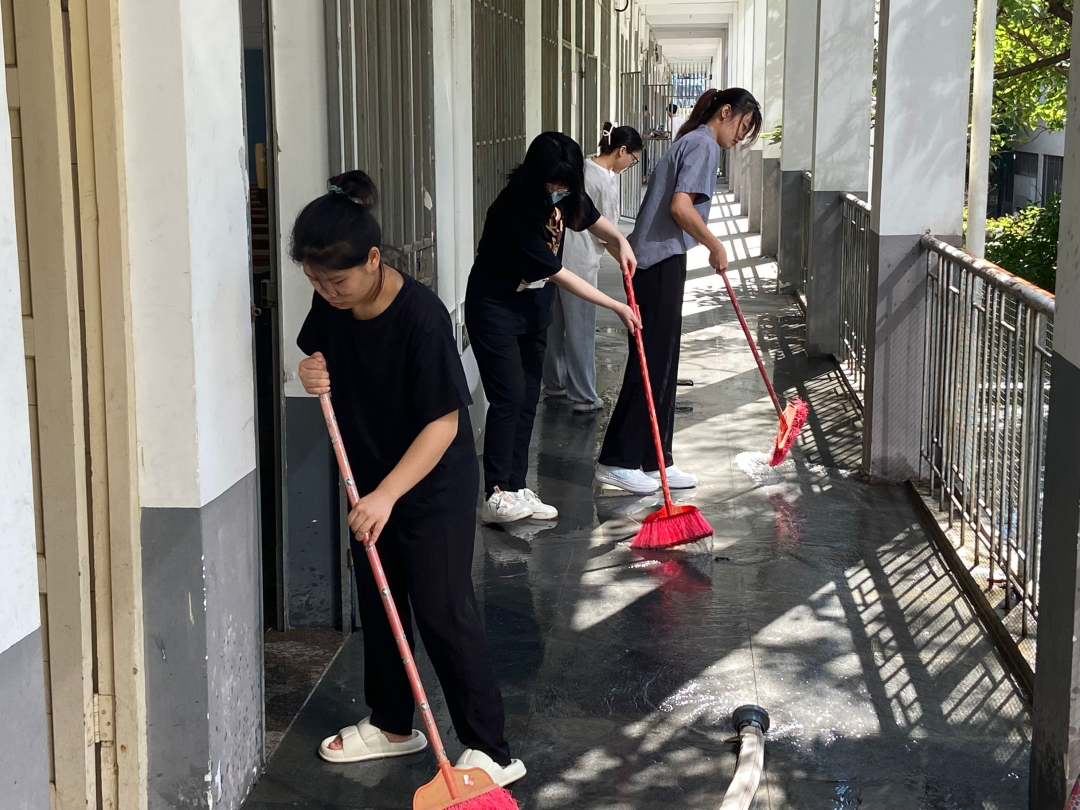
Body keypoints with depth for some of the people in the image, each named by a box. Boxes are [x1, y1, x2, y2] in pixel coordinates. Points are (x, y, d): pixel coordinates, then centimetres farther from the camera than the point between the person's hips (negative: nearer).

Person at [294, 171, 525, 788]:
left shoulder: (421, 316, -28)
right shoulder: (331, 305, -7)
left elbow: (443, 422, -26)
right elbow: (319, 353, 14)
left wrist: (387, 494, -31)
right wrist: (313, 373, -11)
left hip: (435, 487, -7)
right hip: (371, 481, 8)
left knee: (443, 612, -6)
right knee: (378, 605, 17)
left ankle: (491, 750, 4)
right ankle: (393, 725, 34)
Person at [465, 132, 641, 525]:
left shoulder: (567, 194, -8)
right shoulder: (515, 208, -30)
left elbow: (594, 220, 14)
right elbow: (558, 274, -26)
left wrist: (619, 240, -10)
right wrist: (617, 308, -22)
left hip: (534, 307, 8)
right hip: (495, 309, -7)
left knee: (527, 400, 8)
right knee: (508, 397, -13)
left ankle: (516, 489, 14)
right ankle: (495, 495, -10)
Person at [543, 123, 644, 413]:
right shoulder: (608, 181, -16)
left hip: (553, 254, 8)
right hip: (579, 261, -8)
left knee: (556, 323, 19)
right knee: (581, 329, 0)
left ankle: (555, 383, 32)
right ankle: (584, 397, 8)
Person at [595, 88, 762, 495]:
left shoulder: (690, 142, 21)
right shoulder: (703, 144, -10)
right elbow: (680, 207, -21)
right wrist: (716, 246, -10)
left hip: (658, 263, 10)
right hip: (661, 264, -10)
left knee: (662, 365, 12)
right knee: (651, 364, -5)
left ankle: (654, 462, 17)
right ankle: (617, 461, 0)